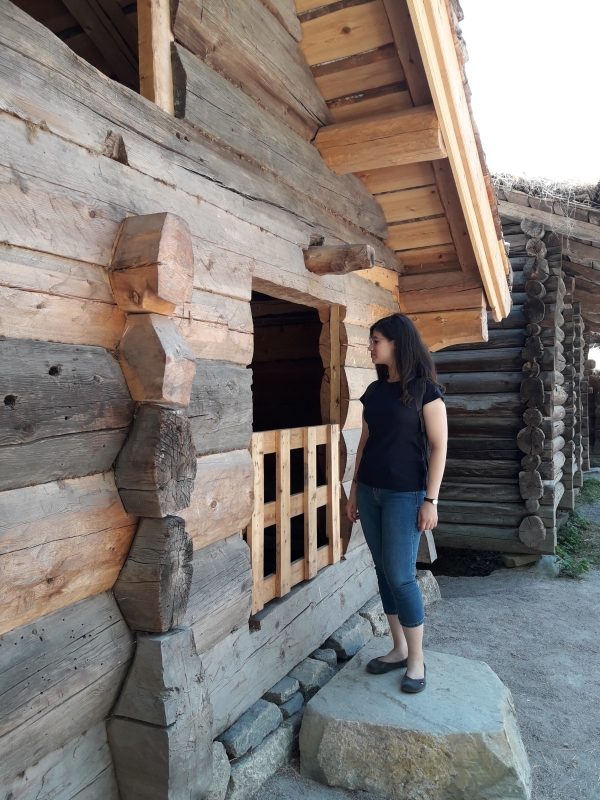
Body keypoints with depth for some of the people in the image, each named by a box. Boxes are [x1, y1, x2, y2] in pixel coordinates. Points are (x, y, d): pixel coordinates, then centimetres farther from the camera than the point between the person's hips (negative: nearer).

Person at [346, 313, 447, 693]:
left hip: (404, 494, -6)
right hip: (370, 491, 6)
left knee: (401, 575, -3)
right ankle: (399, 649, 26)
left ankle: (417, 659, 15)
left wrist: (431, 500, -14)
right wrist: (355, 489, 13)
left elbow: (439, 445, -10)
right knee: (384, 572, 11)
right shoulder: (375, 390, 9)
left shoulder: (424, 387, -9)